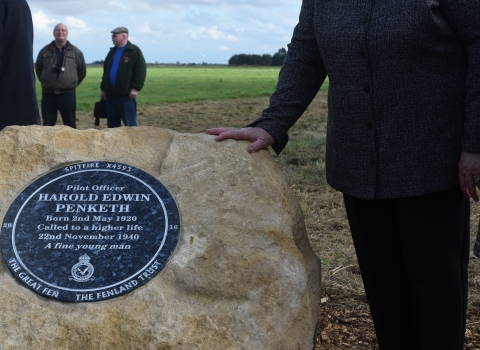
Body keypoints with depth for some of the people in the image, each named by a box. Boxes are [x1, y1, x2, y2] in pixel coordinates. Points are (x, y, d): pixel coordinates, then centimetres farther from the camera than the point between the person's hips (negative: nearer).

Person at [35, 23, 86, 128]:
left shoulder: (75, 52, 3)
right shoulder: (45, 51, 6)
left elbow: (82, 71, 13)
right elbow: (38, 69, 20)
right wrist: (45, 82, 15)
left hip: (68, 94, -1)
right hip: (48, 94, 1)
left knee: (70, 125, 3)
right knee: (47, 125, 5)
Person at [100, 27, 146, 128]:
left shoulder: (134, 51, -3)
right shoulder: (112, 51, 18)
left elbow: (141, 71, -10)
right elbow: (105, 72, 23)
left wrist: (136, 88, -17)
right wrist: (103, 89, 18)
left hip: (126, 94, -7)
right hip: (111, 94, 7)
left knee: (130, 124, -2)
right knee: (112, 124, 11)